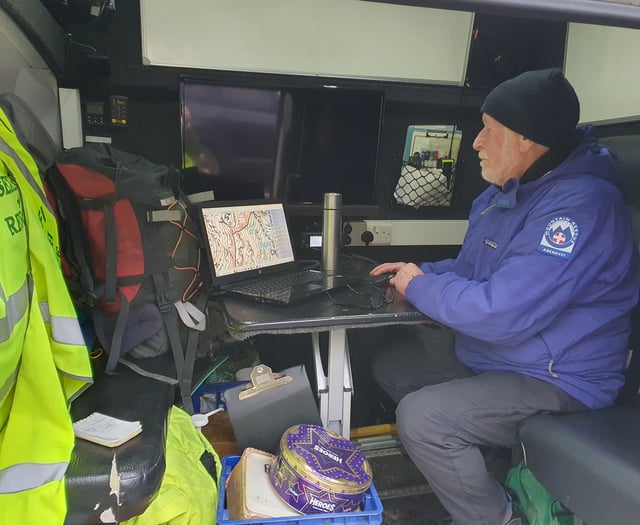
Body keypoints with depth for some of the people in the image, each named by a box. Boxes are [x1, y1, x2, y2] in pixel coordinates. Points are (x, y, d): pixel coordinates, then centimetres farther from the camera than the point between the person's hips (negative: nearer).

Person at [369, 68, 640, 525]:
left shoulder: (580, 205, -27)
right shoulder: (508, 191, 3)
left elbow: (502, 312, -33)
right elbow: (474, 267, 16)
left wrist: (421, 286, -18)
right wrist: (421, 271, -2)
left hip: (556, 379, -9)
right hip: (485, 350, 10)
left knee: (420, 417, -23)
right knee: (390, 365, 9)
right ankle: (465, 463, 21)